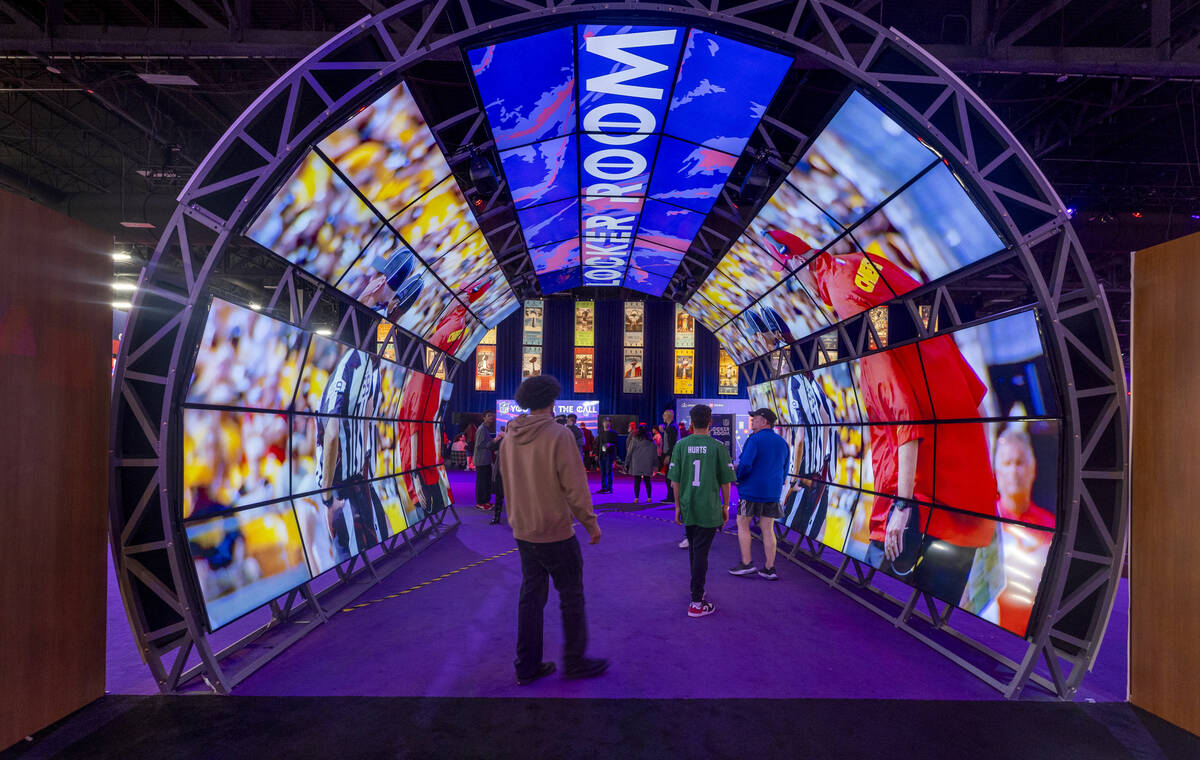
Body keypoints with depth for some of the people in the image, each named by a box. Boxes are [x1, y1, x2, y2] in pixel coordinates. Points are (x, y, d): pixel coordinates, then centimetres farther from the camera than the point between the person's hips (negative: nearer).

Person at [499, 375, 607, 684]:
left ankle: (527, 666, 21)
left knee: (531, 597, 15)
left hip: (523, 533, 6)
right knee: (571, 598, 10)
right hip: (556, 533, -6)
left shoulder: (509, 438, 3)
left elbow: (507, 482, 12)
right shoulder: (559, 435, -17)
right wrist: (591, 523, -6)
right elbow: (574, 486, -17)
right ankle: (575, 661, 21)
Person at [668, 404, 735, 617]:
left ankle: (697, 590, 34)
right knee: (701, 552, -1)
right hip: (709, 508, -3)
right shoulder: (718, 447, -7)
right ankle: (697, 603, 0)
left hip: (688, 507, 3)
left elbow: (675, 480, 0)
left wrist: (678, 506, 10)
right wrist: (725, 506, 9)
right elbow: (725, 481, -3)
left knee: (694, 550, 19)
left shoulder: (681, 445, -2)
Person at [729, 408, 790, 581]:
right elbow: (784, 470, 15)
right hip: (772, 493, 6)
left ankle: (746, 564, 7)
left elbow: (745, 465, -21)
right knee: (768, 529, 9)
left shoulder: (754, 439, -13)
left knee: (743, 525, 8)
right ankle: (769, 568, 9)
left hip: (752, 490, -6)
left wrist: (738, 479, -3)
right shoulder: (782, 443, 10)